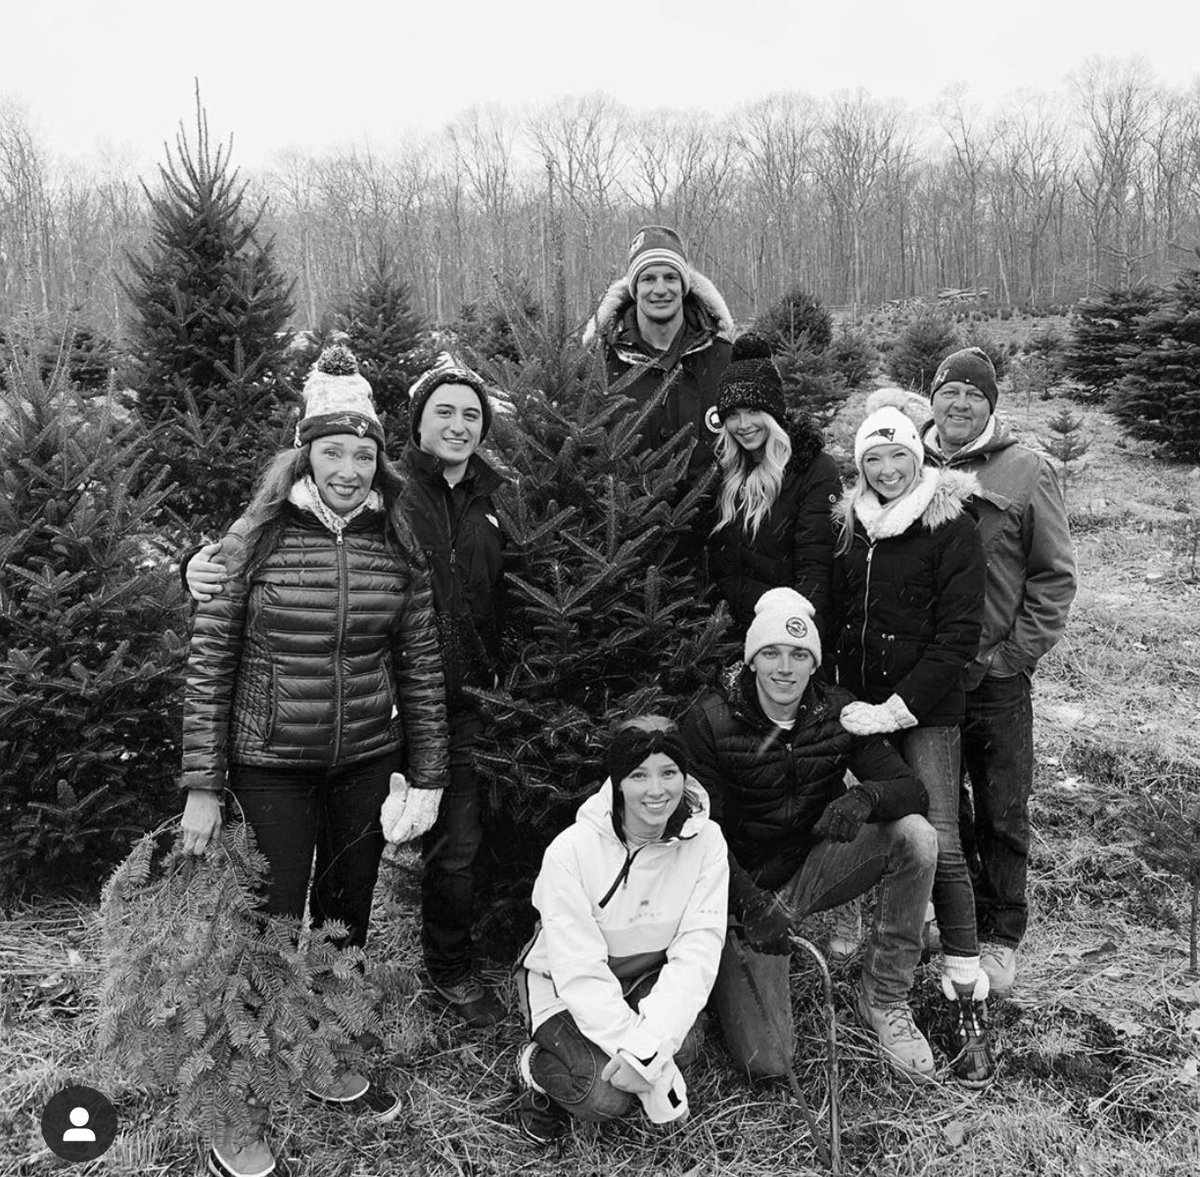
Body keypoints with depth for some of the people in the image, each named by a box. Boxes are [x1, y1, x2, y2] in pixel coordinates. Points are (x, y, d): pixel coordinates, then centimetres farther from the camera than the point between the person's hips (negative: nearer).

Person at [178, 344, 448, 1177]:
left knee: (347, 919, 16)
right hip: (270, 765, -3)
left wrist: (428, 777, 2)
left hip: (366, 762, 3)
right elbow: (209, 667, -7)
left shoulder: (396, 547, -2)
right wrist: (202, 788, -8)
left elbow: (420, 668, 3)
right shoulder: (256, 542, -9)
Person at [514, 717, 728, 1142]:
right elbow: (579, 969, -24)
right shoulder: (571, 850, -24)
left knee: (684, 1042, -27)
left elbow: (696, 951, -20)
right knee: (605, 1098, -24)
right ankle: (537, 1068, 8)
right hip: (565, 982, -3)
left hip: (650, 975, 3)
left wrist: (647, 1046, -31)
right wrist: (631, 1043, -32)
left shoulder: (706, 841, -15)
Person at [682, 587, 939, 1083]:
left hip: (815, 867, 4)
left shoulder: (839, 713, -4)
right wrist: (749, 903, -27)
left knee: (916, 835, -24)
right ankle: (727, 973, 18)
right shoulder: (709, 722, -15)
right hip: (746, 886, -3)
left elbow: (911, 790, -8)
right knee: (766, 1062, -17)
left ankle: (883, 1001, -8)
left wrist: (864, 796, -31)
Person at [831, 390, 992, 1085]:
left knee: (939, 845, -9)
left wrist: (897, 709, -15)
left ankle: (970, 1005, -1)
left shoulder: (950, 526, -6)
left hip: (927, 712, -4)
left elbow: (958, 634, -11)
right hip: (861, 708, 5)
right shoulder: (850, 524, 10)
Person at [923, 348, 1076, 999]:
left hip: (997, 677, -2)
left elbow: (1054, 576, -3)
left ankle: (1001, 935, 25)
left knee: (1002, 815, 8)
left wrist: (1012, 655, -10)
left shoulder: (1027, 471, -4)